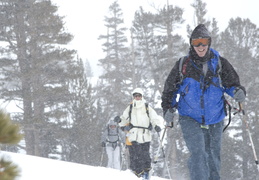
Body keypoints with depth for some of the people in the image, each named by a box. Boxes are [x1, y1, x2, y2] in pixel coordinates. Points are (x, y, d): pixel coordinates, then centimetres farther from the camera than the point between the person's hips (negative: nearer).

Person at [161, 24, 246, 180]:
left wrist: (238, 92, -15)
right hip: (190, 119, -2)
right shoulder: (183, 65, -1)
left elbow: (231, 83, 8)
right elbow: (170, 88, 8)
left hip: (214, 120, 2)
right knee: (198, 153, -19)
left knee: (213, 155, 12)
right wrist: (168, 108, -4)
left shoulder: (219, 63, 1)